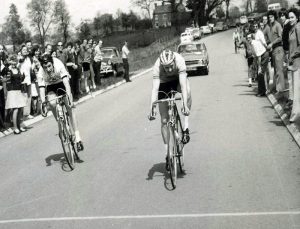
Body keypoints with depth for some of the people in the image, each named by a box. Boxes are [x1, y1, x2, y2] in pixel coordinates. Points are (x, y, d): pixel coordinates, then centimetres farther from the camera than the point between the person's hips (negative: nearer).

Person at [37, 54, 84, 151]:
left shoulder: (59, 66, -34)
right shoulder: (41, 74, -28)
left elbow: (66, 83, -39)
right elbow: (42, 89, -31)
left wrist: (70, 98, -48)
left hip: (62, 83, -1)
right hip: (50, 86, 1)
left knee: (70, 108, -13)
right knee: (52, 103, -29)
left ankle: (77, 136, -10)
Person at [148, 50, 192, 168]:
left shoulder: (179, 61, -36)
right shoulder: (157, 67, -34)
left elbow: (183, 85, -42)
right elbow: (155, 89, -39)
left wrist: (185, 105, -50)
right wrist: (152, 108, -49)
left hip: (178, 79, 0)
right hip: (164, 84, 0)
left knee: (187, 92, -38)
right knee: (164, 120, -6)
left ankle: (186, 127, -25)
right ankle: (167, 152, 5)